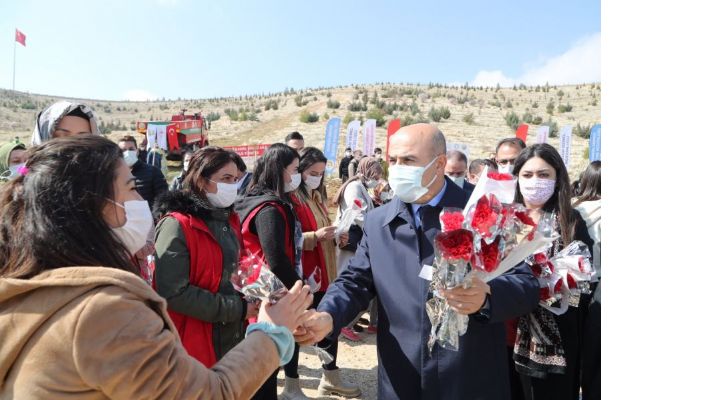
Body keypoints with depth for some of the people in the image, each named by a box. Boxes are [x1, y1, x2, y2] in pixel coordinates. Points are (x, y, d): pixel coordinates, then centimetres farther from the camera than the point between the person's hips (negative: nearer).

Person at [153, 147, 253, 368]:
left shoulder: (229, 219, 7)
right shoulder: (176, 226, -17)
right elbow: (174, 293, -23)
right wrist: (238, 308, -19)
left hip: (233, 338, 7)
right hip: (194, 345, -7)